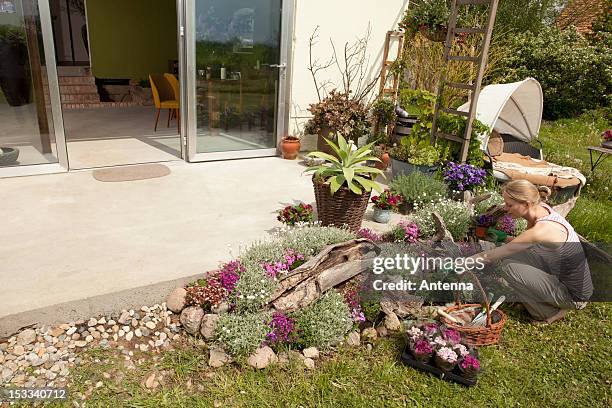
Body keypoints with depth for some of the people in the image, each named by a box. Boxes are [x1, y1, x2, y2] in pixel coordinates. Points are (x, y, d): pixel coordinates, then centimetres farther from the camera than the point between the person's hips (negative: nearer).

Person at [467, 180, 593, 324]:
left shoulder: (541, 230, -30)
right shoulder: (539, 209, -7)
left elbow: (489, 257, -27)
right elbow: (524, 241, 13)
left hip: (574, 296, -8)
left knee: (509, 267, -20)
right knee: (507, 254, 3)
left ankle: (551, 312, 1)